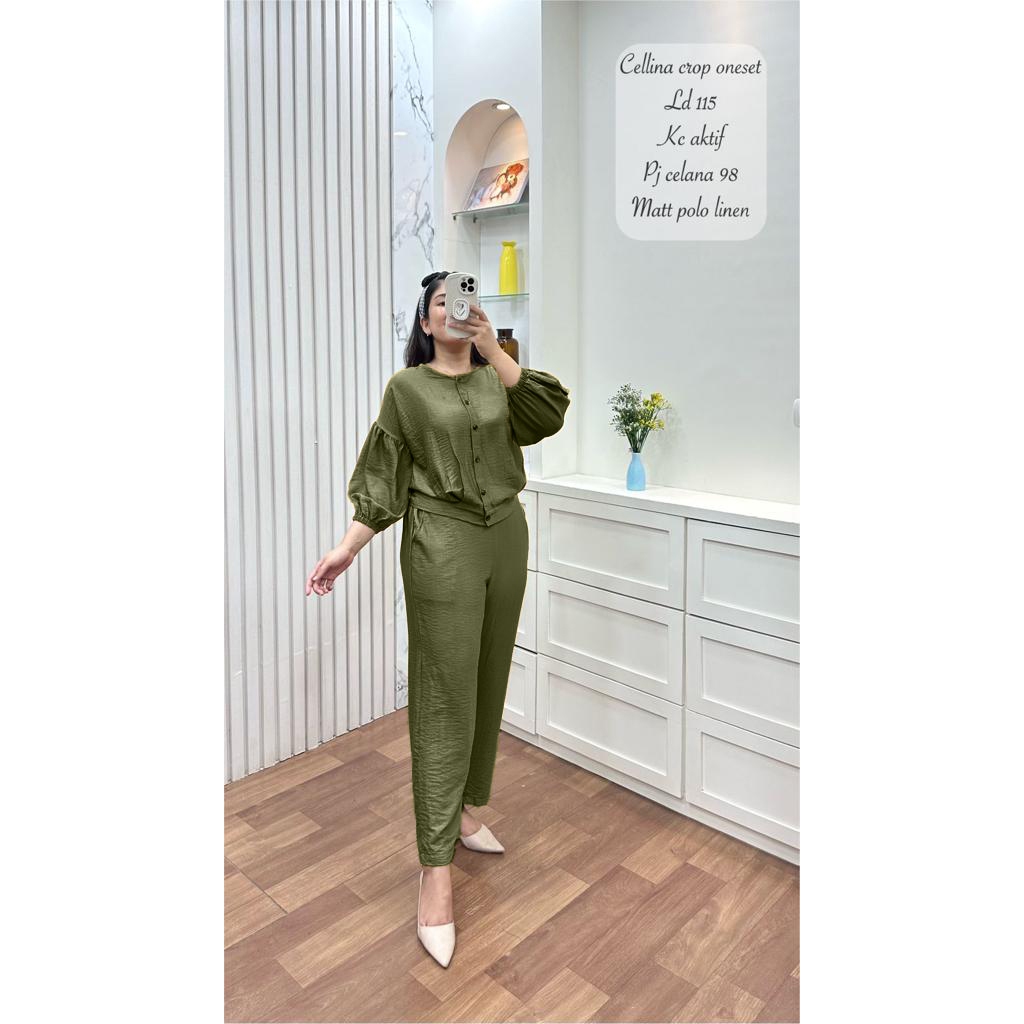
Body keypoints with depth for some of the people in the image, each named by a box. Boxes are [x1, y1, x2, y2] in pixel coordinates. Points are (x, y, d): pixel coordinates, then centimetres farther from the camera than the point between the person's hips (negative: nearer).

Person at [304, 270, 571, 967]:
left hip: (506, 537, 5)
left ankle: (466, 810, 32)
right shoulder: (407, 388, 3)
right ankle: (436, 867, 1)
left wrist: (493, 350, -14)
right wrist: (348, 548, -9)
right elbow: (383, 479, 1)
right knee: (445, 696, -6)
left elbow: (548, 414, -8)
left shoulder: (498, 377, 11)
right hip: (442, 544, -4)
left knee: (489, 681, 12)